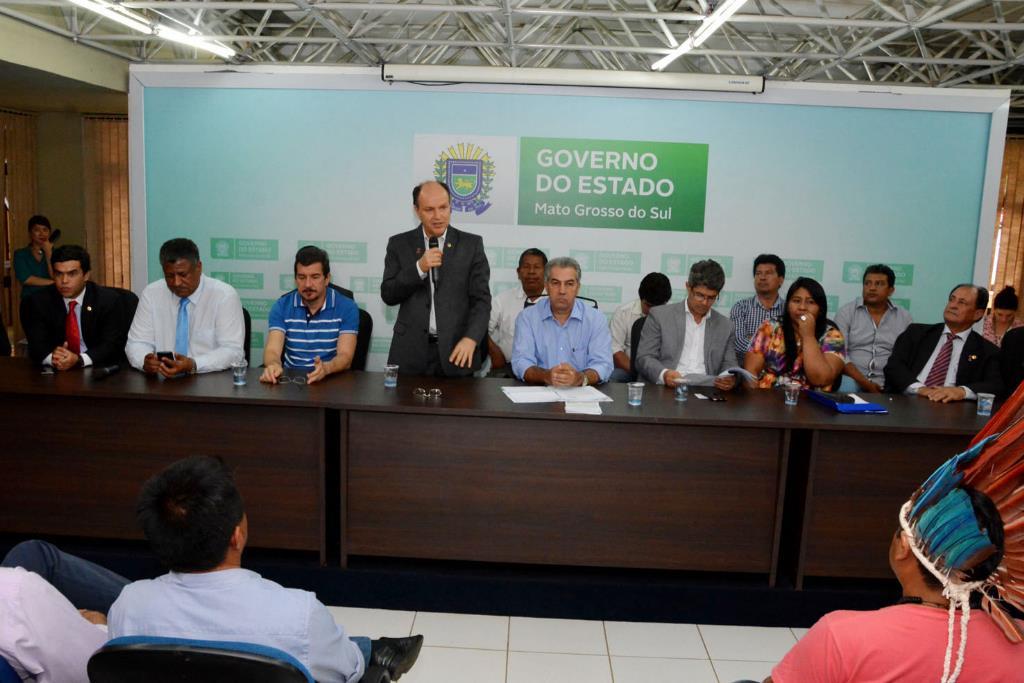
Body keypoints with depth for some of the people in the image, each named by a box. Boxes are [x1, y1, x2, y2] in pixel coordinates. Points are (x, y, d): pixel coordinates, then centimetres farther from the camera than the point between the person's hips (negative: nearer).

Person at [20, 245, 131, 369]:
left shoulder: (109, 300, -5)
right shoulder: (39, 301, 3)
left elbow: (112, 345, -12)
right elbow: (37, 345, -5)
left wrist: (78, 360, -27)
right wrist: (52, 358, -27)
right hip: (56, 373, 3)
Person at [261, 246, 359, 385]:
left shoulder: (347, 308, -2)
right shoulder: (281, 307, 5)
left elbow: (345, 356, -10)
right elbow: (273, 350, -6)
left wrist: (326, 368, -32)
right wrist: (273, 365, -31)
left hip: (331, 380, -2)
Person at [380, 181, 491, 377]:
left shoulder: (471, 244, 3)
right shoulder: (399, 244, 6)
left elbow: (481, 299, -1)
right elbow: (388, 295, 1)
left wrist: (471, 338, -17)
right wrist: (419, 268, -13)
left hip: (456, 350, 0)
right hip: (411, 351, 1)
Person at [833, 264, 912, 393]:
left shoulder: (904, 318, 11)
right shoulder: (846, 312, 4)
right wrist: (864, 382, -16)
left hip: (889, 384, 2)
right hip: (853, 379, -1)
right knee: (847, 385, -33)